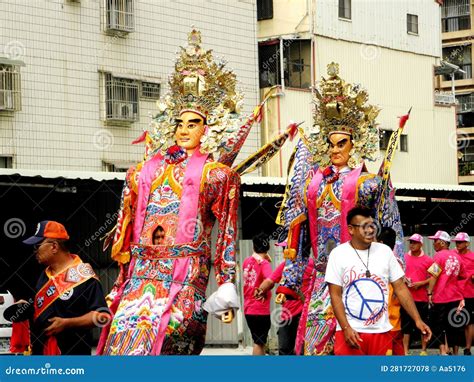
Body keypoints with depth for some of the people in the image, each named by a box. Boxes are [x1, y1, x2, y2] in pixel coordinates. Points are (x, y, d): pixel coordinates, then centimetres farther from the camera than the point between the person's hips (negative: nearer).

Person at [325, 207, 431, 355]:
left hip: (381, 331, 3)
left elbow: (401, 289, 6)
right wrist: (346, 328, -15)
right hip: (350, 331, -3)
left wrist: (417, 320, -4)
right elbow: (335, 295, -4)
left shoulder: (385, 251, 5)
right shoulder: (338, 253, -3)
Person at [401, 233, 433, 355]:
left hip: (422, 297, -1)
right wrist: (403, 279, -4)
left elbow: (432, 278, 1)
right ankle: (405, 351, 5)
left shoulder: (428, 260, 1)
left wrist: (420, 283, -12)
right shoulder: (404, 257, 7)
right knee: (406, 324, 2)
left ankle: (424, 350, 16)